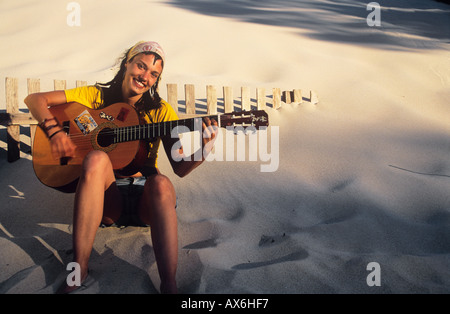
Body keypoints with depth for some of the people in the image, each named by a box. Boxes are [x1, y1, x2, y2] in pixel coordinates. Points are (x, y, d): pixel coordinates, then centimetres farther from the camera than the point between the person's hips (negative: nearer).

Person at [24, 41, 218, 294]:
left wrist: (204, 150, -21)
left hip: (145, 197, 0)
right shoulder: (97, 95, 6)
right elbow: (35, 99, 3)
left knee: (161, 183, -35)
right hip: (105, 196, 0)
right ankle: (79, 269, -32)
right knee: (97, 158, -33)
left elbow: (181, 168, -1)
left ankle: (169, 286, -39)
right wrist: (55, 132, -14)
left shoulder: (160, 110, 5)